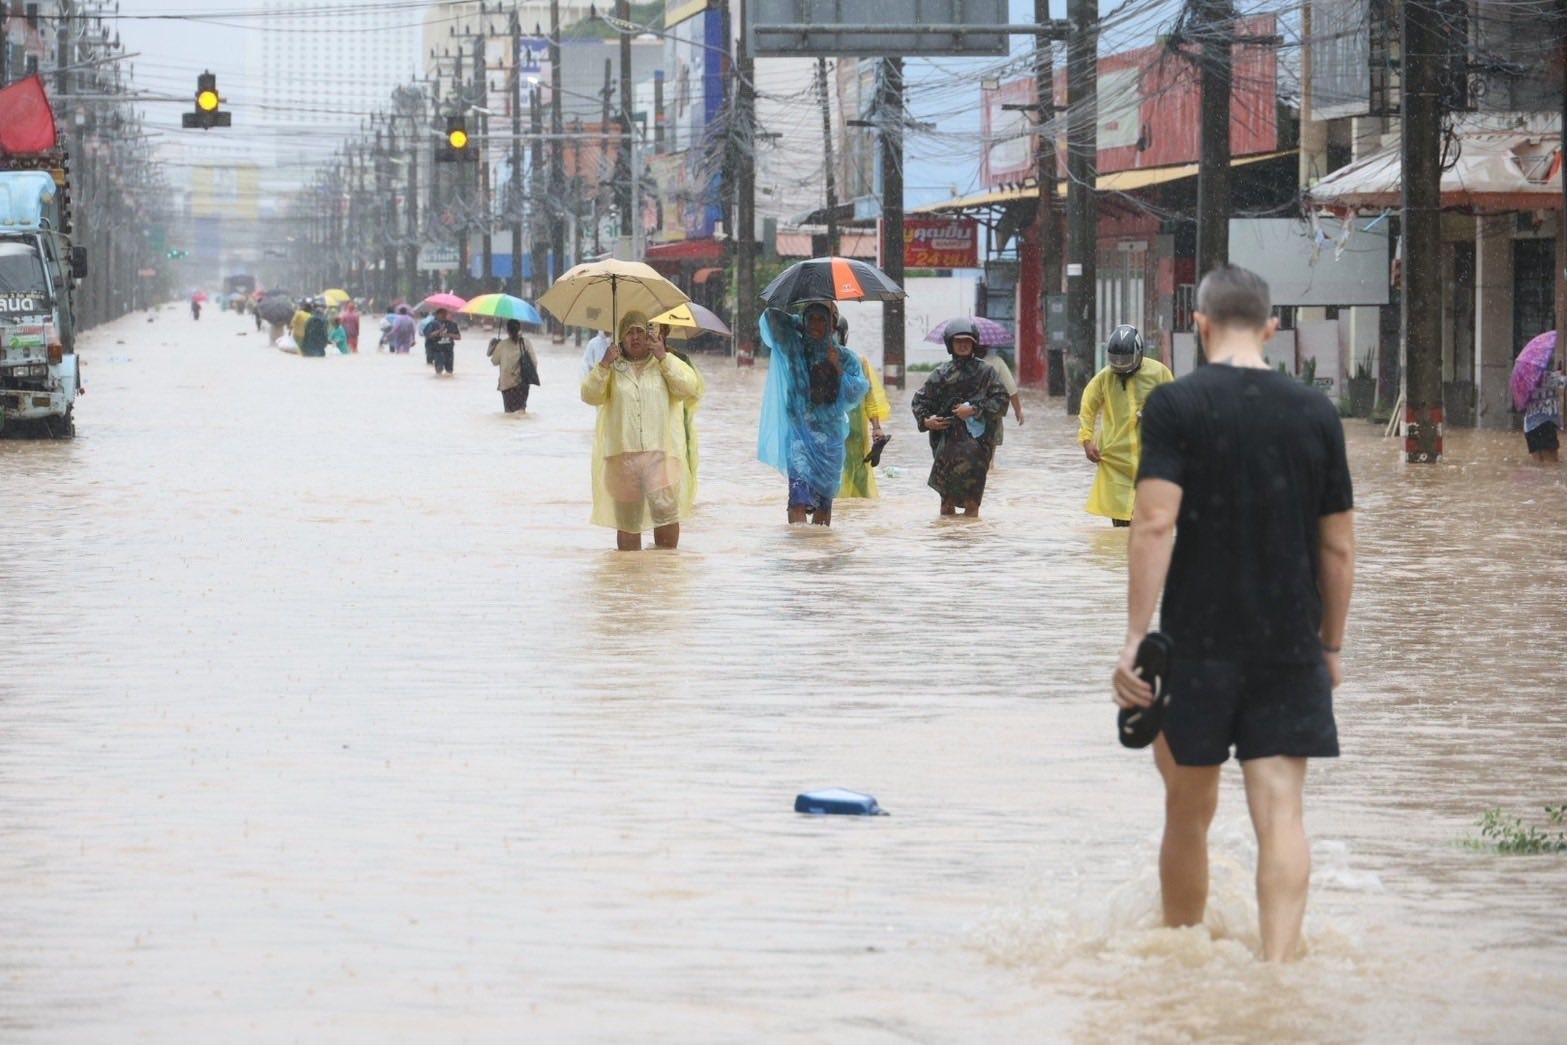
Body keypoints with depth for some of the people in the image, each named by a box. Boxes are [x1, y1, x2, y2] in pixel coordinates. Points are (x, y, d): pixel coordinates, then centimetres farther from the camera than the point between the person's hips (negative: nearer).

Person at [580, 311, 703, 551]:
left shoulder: (665, 364, 14)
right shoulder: (612, 368, 16)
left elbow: (689, 388, -1)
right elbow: (589, 395, 4)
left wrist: (664, 358, -6)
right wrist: (604, 365, -9)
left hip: (659, 451, -2)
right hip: (622, 453, 2)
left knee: (664, 507, -18)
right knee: (627, 520, 2)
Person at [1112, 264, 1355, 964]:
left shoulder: (1176, 405, -5)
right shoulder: (1315, 412, 5)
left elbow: (1155, 524, -14)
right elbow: (1337, 546, 8)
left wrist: (1135, 639, -13)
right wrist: (1331, 645, 18)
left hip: (1198, 643, -2)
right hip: (1291, 644, 2)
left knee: (1189, 813, 12)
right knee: (1280, 812, -3)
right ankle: (1277, 964, -18)